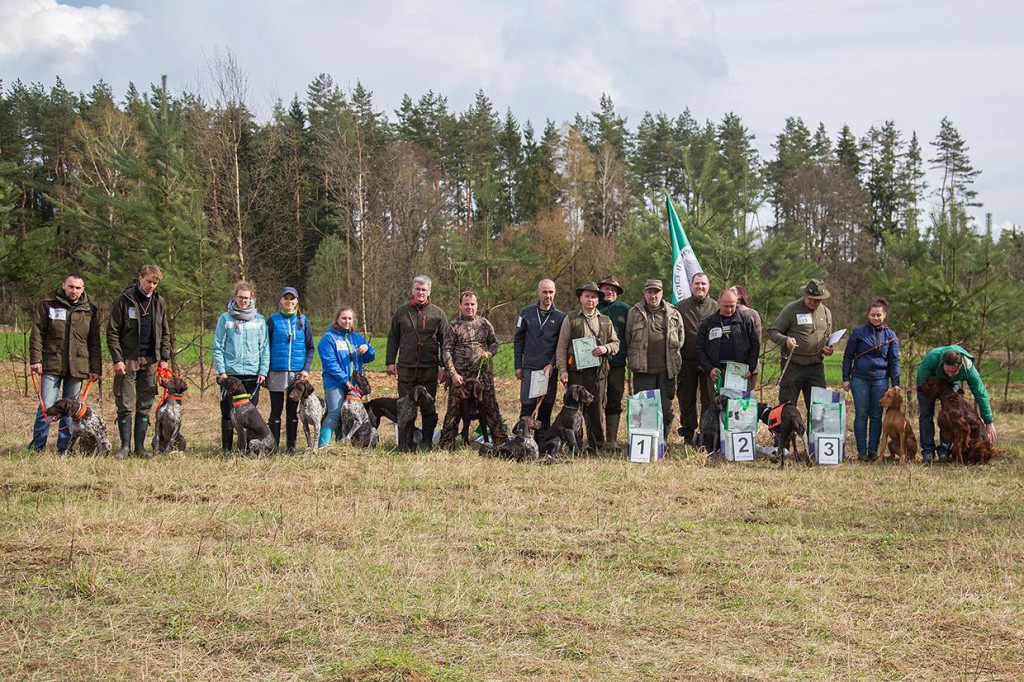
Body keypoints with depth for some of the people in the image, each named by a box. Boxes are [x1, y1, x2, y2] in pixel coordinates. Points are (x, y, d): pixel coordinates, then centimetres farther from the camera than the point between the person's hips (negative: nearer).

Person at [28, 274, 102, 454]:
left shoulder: (90, 310, 9)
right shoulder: (48, 304, 2)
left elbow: (94, 342, 11)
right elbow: (37, 334, 0)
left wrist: (96, 369, 6)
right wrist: (36, 360, -8)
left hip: (77, 367, 2)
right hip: (51, 365, -2)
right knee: (46, 406, -5)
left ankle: (64, 448, 14)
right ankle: (37, 447, 5)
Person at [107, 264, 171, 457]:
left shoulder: (158, 302, 9)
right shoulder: (124, 300, -5)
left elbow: (165, 333, 15)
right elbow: (112, 332, -6)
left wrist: (164, 358, 5)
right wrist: (117, 359, -13)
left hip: (151, 361, 4)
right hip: (128, 360, -4)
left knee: (145, 406, 6)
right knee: (125, 406, -2)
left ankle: (140, 446, 12)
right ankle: (125, 446, 5)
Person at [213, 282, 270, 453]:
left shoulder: (259, 320, 8)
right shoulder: (225, 318, 4)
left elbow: (265, 348, 7)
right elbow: (218, 347, 1)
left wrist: (263, 371, -3)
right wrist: (221, 370, -7)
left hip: (253, 373, 1)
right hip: (230, 373, -1)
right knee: (228, 411, -1)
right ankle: (226, 447, 5)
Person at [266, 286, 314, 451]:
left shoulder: (303, 321, 7)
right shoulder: (273, 320, 2)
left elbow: (310, 348, 9)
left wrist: (306, 369, -3)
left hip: (297, 372, 2)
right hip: (277, 372, -2)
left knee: (293, 410, 7)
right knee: (276, 410, 1)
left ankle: (291, 446, 13)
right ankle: (274, 446, 4)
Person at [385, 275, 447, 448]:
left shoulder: (438, 314, 3)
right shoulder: (401, 312, 7)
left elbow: (445, 342, 3)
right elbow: (393, 338, 11)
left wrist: (444, 367, -3)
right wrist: (391, 362, 3)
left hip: (430, 369, -1)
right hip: (406, 368, 1)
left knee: (429, 407, 4)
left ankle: (427, 442, 10)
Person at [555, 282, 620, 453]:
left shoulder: (605, 321, 15)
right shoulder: (570, 319, 6)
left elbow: (615, 343, 18)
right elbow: (561, 347, 3)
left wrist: (605, 348, -5)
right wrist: (563, 370, -7)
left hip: (598, 370, 2)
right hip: (576, 370, -2)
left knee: (597, 410, 4)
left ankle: (596, 446, 11)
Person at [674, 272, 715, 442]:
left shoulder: (715, 307, 6)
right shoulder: (680, 307, 6)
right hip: (687, 362, 1)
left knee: (710, 400, 0)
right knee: (686, 399, 7)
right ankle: (688, 435, 16)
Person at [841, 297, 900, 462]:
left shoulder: (890, 335, 5)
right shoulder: (858, 332, 0)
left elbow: (894, 360, 7)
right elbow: (848, 355, 5)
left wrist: (896, 384, 0)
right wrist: (846, 378, 1)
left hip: (880, 380, 1)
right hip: (860, 379, -1)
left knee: (876, 416, 4)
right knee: (861, 415, 0)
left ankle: (873, 450, 11)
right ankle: (862, 451, 5)